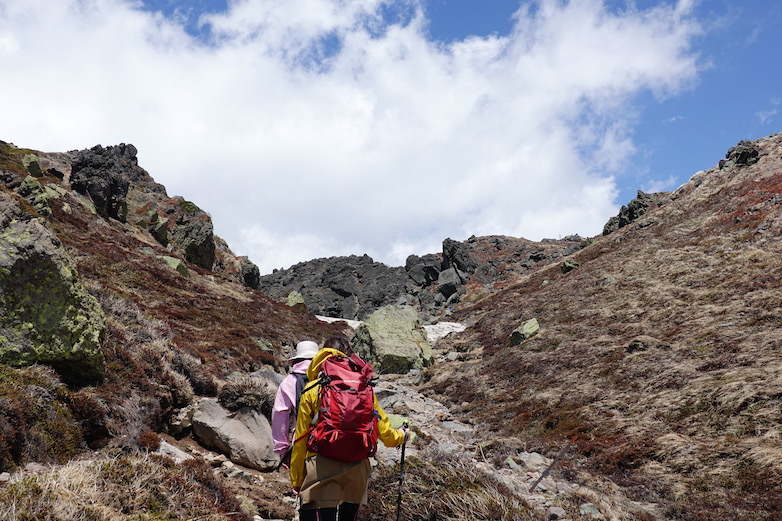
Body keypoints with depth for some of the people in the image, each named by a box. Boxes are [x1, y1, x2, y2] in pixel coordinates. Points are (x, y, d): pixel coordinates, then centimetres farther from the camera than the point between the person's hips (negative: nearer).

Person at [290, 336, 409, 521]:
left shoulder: (312, 389, 2)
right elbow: (383, 430, 11)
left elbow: (301, 440, 2)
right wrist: (401, 435, 34)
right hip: (357, 467, 3)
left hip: (321, 467, -3)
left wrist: (296, 480, 11)